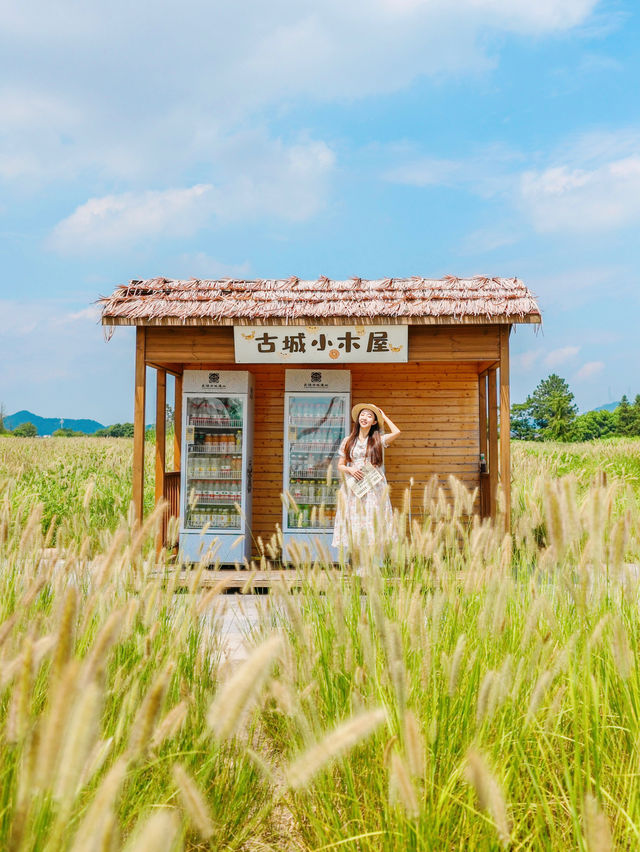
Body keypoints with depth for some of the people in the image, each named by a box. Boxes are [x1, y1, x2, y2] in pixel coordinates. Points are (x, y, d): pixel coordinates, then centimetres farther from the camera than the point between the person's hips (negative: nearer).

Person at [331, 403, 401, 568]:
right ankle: (357, 566, 3)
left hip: (373, 490, -1)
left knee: (371, 527, -6)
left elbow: (396, 432, -13)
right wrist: (350, 470, -10)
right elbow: (340, 465, 12)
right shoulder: (348, 441, 10)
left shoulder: (378, 440, 5)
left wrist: (384, 415, 1)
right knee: (354, 528, -2)